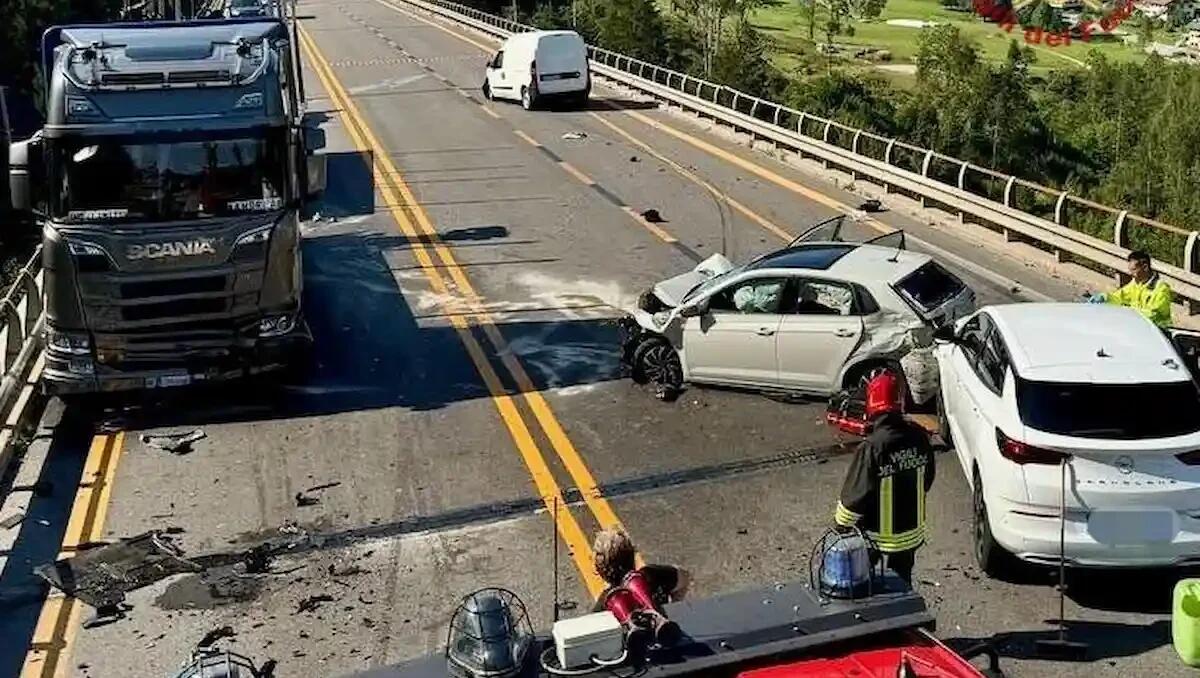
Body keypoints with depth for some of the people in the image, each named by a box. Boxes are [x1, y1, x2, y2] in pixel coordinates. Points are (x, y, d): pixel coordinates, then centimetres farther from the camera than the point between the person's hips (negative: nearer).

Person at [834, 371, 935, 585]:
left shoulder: (871, 448, -27)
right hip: (912, 532, 5)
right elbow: (927, 481, 6)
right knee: (902, 581, 22)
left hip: (877, 536, -5)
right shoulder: (919, 438, -9)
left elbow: (855, 496, -21)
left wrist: (841, 524, -4)